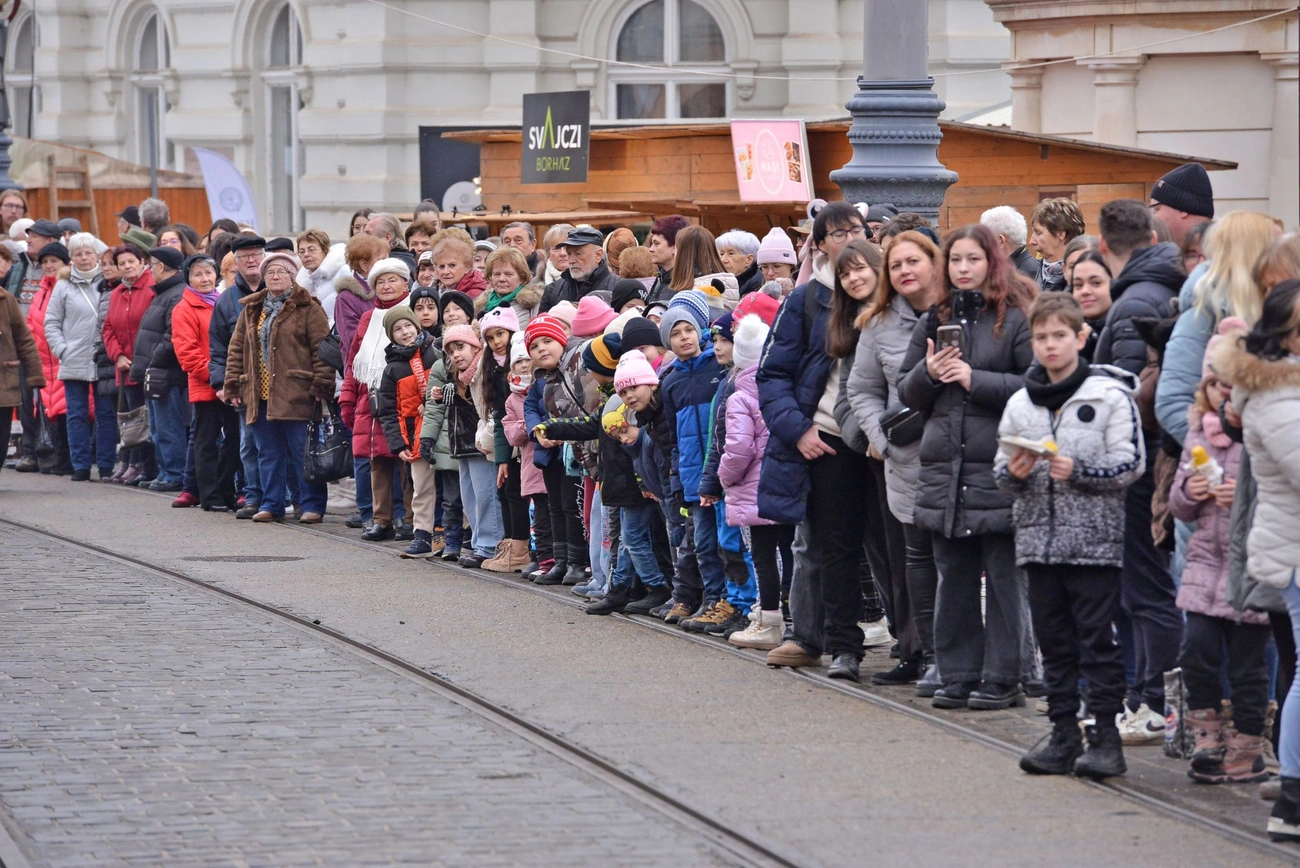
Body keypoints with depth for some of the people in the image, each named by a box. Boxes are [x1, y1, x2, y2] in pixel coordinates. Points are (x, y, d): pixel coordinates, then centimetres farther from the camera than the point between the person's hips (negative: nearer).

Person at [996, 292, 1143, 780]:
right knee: (1054, 643, 9)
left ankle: (1106, 738, -1)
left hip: (1094, 538, -5)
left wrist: (1077, 471, -19)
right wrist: (1013, 473, -8)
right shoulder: (1021, 403, 10)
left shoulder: (1109, 396, -4)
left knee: (1097, 641, -4)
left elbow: (1129, 465, -9)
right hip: (1039, 537, 5)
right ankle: (1064, 736, 14)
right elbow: (1001, 473, 14)